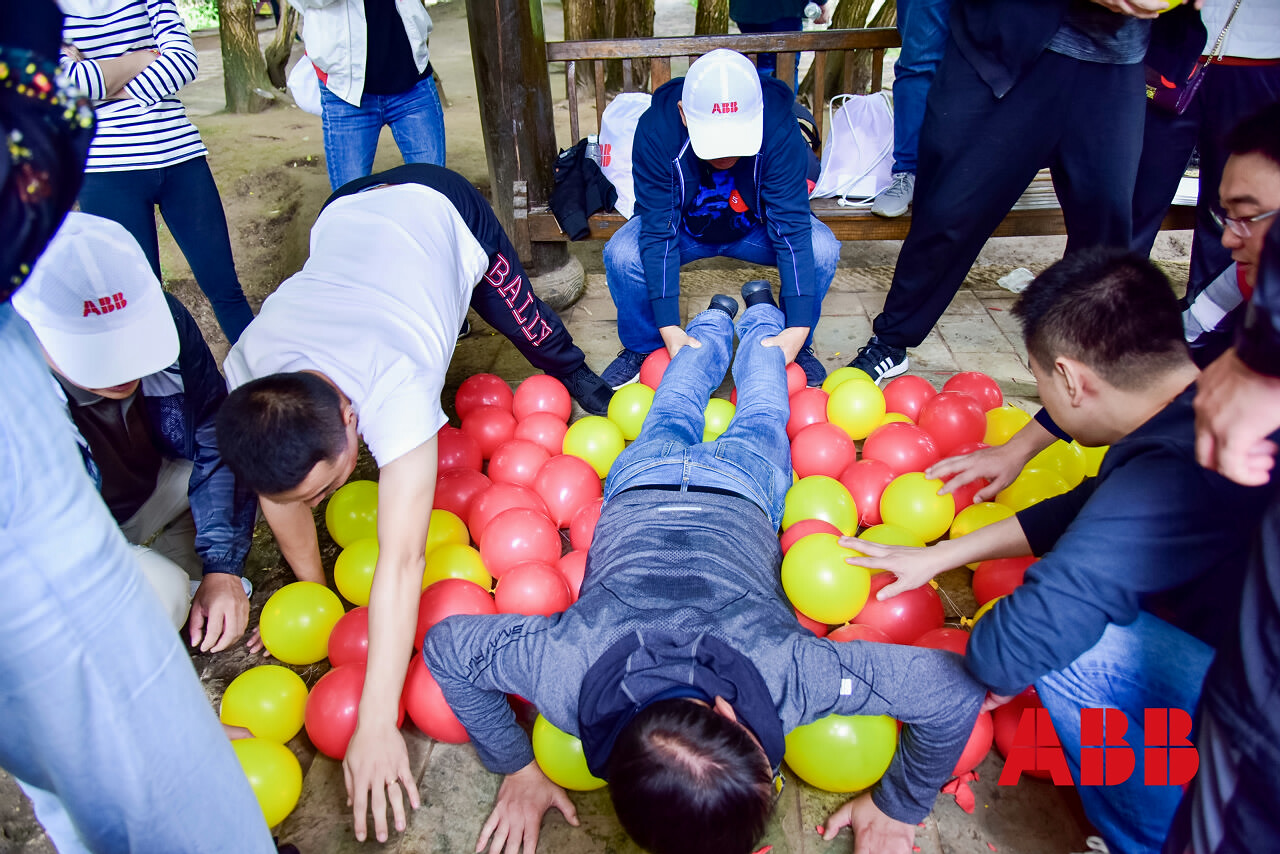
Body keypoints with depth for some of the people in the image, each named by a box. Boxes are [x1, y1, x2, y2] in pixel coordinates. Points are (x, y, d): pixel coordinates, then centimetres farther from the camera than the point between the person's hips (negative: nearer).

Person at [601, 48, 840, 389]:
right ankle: (642, 347, 1)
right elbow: (658, 233, -31)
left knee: (822, 249, -27)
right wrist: (669, 328, -37)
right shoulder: (656, 130, -31)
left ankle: (799, 347, 0)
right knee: (622, 255, -28)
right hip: (682, 226, 0)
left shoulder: (780, 128, -32)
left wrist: (798, 328, -39)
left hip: (755, 227, 0)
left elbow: (792, 227, -32)